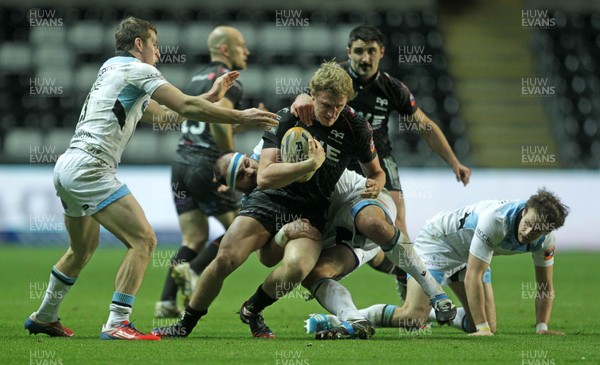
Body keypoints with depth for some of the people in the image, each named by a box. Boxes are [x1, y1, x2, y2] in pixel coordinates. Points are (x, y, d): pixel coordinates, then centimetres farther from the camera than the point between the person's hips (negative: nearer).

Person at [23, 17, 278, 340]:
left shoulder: (111, 69, 25)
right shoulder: (138, 70, -3)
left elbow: (163, 115, 27)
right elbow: (187, 107, -11)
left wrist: (211, 95, 25)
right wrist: (241, 117, -7)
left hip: (66, 168, 10)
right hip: (90, 169, -10)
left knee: (84, 247, 28)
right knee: (143, 240, -12)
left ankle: (44, 317, 38)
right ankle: (117, 324, -17)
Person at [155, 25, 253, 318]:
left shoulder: (197, 79, 20)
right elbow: (218, 122, -24)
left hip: (181, 161, 8)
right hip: (207, 165, -8)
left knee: (194, 239, 10)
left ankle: (167, 302, -1)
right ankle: (192, 270, -11)